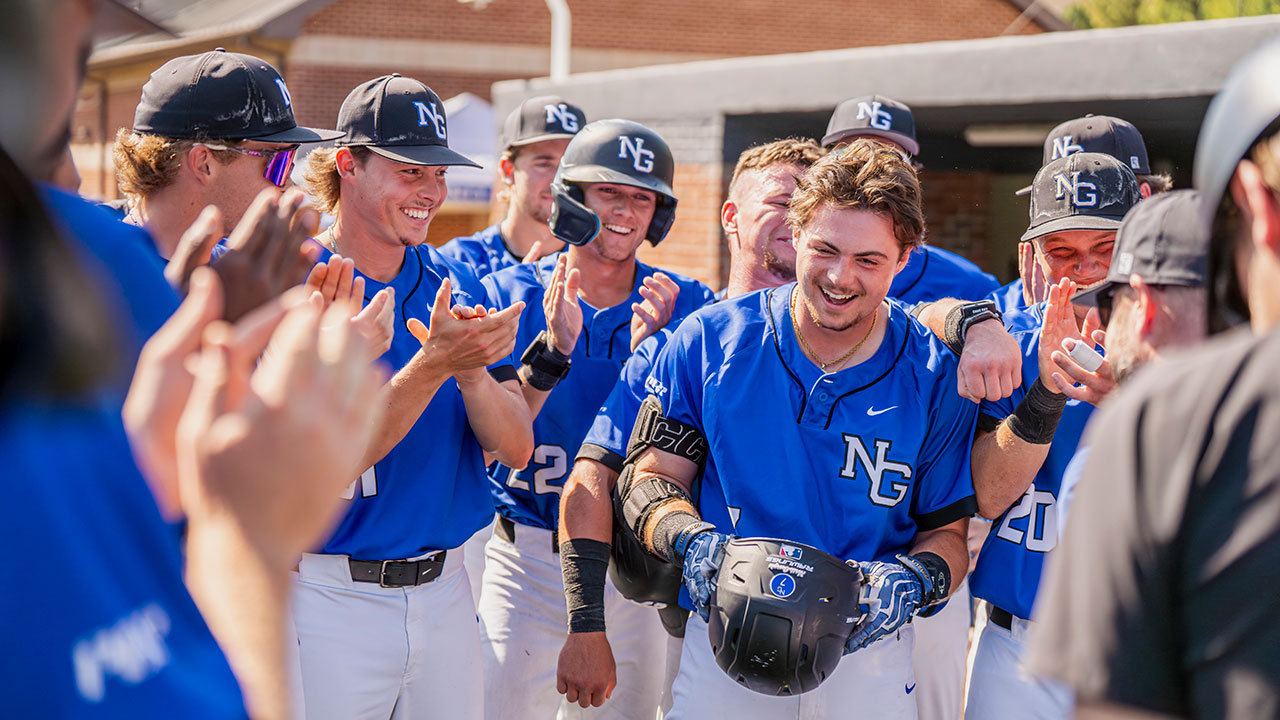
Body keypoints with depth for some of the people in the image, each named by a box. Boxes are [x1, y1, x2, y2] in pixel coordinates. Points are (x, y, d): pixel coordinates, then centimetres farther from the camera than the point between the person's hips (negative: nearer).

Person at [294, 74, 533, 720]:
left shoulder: (456, 288, 7)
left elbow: (515, 448, 0)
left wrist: (472, 371, -20)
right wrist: (435, 364, -28)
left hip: (446, 589, 5)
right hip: (332, 598, -5)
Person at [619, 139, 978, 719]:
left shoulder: (934, 378, -4)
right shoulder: (709, 343, -3)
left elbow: (947, 531, 3)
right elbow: (649, 476, 1)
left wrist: (909, 581, -18)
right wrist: (692, 540, -19)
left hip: (865, 649, 0)